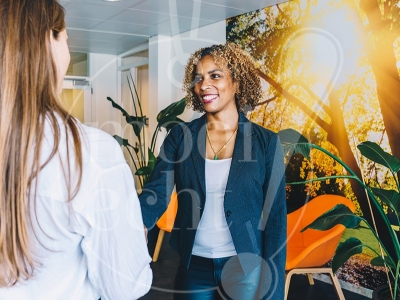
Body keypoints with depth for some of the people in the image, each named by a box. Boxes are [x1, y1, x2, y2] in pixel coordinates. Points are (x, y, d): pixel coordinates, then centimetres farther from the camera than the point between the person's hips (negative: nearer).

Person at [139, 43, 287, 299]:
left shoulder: (266, 142, -6)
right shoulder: (180, 137, -1)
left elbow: (275, 219, -6)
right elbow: (157, 190, -12)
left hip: (245, 269, -2)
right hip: (193, 267, 2)